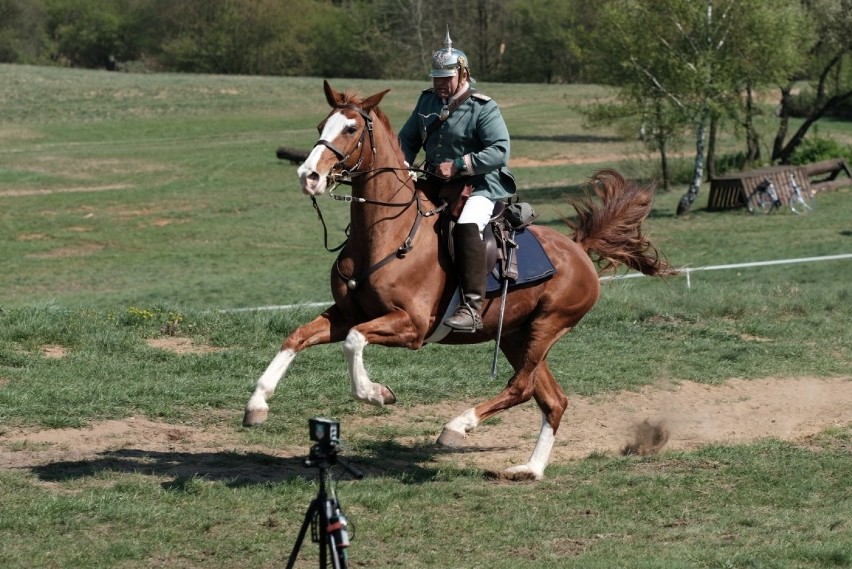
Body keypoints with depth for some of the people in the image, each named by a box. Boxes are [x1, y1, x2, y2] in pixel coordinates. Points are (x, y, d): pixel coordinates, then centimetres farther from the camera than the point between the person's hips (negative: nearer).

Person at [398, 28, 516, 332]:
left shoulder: (484, 109, -9)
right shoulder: (427, 101, 12)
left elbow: (499, 152, -18)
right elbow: (407, 139, 20)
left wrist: (459, 166, -25)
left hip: (480, 186, -8)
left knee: (467, 226, -35)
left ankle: (472, 308, -40)